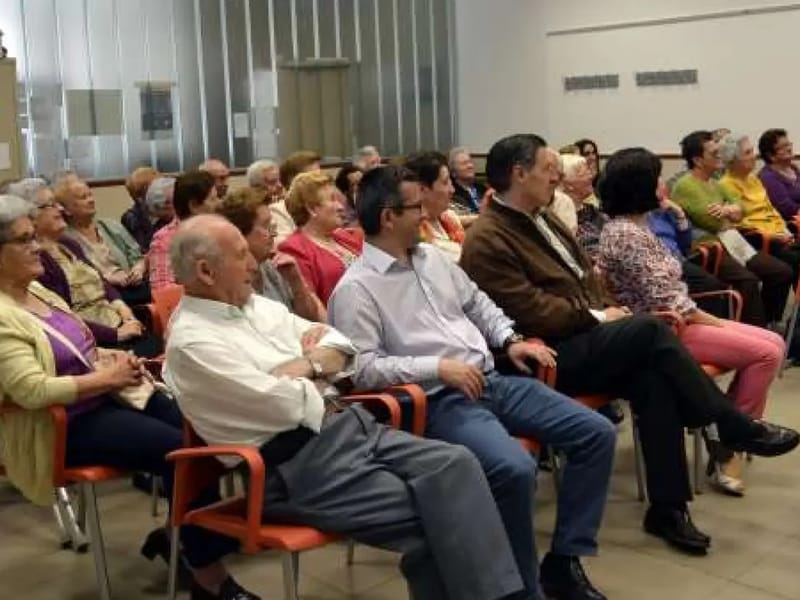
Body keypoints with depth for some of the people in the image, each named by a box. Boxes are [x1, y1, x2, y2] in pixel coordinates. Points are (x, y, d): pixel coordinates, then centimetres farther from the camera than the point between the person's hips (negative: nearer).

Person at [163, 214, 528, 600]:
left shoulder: (256, 305, 15)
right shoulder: (191, 341, -12)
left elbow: (340, 346, 17)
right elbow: (287, 405, -19)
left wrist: (306, 365, -5)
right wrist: (318, 369, 1)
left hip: (345, 424, 8)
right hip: (296, 467, -8)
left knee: (455, 464, -12)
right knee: (425, 516, -20)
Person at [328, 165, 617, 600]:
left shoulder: (432, 256, 15)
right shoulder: (356, 288, -8)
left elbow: (477, 302, 26)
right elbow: (362, 367, -16)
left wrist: (509, 340, 9)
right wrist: (437, 367, -20)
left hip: (492, 380, 8)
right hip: (439, 401, -8)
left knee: (597, 433, -2)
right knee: (515, 468, -34)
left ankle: (564, 560, 6)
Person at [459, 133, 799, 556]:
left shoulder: (541, 220, 18)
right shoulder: (487, 242, -12)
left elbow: (584, 272, 22)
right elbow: (532, 314, -18)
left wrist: (606, 308, 3)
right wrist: (598, 317, -11)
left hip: (584, 337, 8)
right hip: (551, 355, -8)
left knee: (652, 378, -21)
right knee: (648, 330, -25)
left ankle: (667, 507, -16)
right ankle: (736, 427, -10)